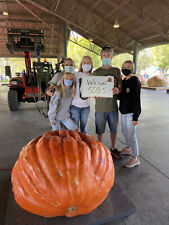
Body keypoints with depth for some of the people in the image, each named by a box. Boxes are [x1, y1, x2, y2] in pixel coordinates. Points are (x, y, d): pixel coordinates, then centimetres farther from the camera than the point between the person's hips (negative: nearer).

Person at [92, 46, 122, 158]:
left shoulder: (117, 71, 7)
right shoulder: (96, 72, 2)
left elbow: (120, 87, 5)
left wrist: (117, 90, -19)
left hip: (113, 106, 2)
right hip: (100, 107, -1)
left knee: (114, 129, 13)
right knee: (100, 131, 8)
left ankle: (113, 148, 35)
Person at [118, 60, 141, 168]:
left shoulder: (135, 80, -13)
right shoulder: (124, 81, 11)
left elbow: (136, 99, -17)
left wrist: (135, 116, -19)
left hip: (131, 112, -8)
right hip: (124, 111, 8)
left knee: (131, 135, -2)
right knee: (125, 132, 20)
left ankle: (135, 158, 12)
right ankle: (128, 148, 43)